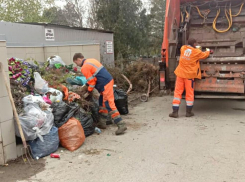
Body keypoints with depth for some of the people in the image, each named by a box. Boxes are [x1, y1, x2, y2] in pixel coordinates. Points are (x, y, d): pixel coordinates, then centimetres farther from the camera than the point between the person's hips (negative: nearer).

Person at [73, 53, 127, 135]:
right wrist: (87, 85, 24)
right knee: (102, 102, 18)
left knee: (109, 104, -9)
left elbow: (92, 81, -10)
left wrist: (88, 92, 3)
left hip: (105, 85, -10)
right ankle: (102, 123, 26)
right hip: (109, 80, 10)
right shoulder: (91, 60, 19)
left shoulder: (84, 67, -9)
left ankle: (121, 125, -10)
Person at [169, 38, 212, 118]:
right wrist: (208, 50, 35)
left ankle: (175, 112, 3)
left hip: (180, 73, 3)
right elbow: (205, 55, 15)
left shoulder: (183, 48, 4)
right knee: (189, 93, 9)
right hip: (189, 74, -3)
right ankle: (189, 112, 16)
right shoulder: (197, 52, -5)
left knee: (177, 92, 6)